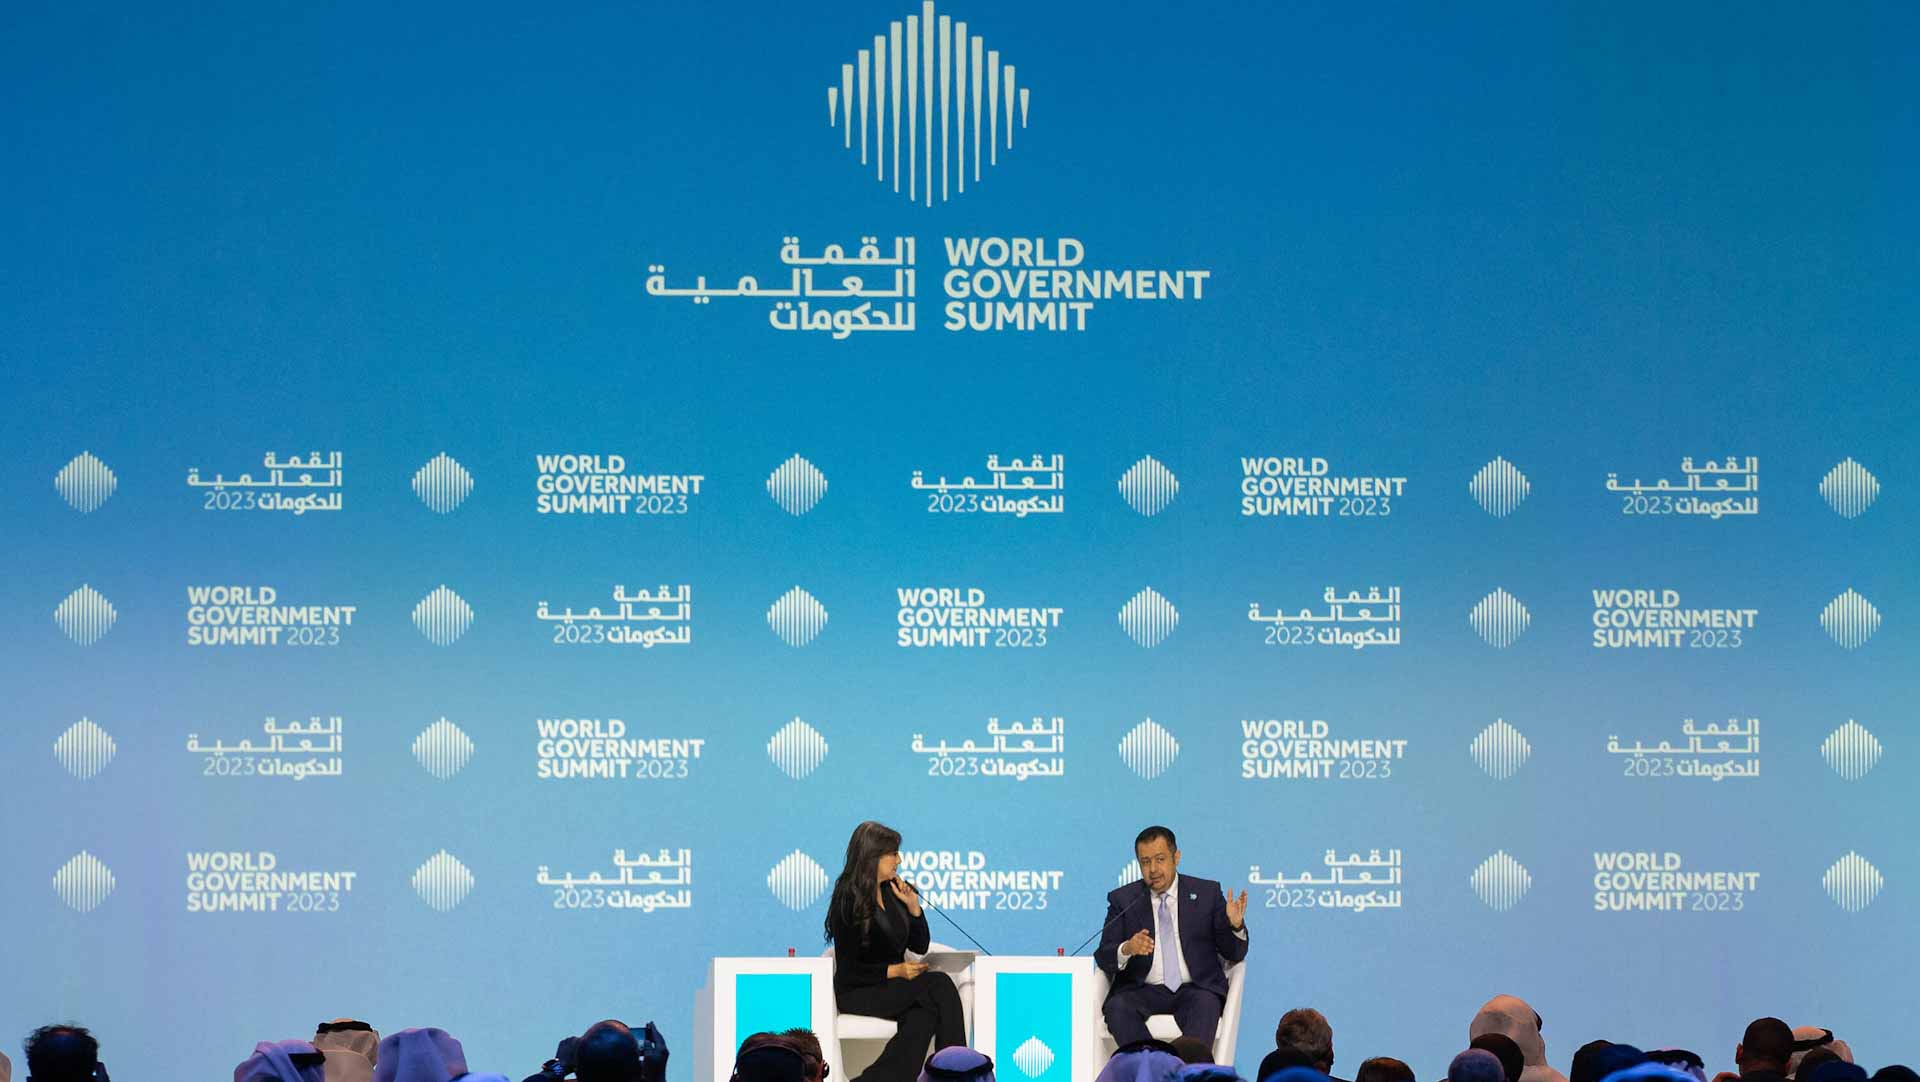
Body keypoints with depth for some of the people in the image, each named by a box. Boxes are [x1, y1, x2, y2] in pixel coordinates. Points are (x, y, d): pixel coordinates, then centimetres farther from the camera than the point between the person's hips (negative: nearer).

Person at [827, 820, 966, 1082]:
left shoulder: (893, 891, 10)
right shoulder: (848, 901, -10)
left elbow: (920, 947, 14)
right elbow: (848, 970, -12)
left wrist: (913, 906, -1)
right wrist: (895, 971, -23)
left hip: (893, 986, 6)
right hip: (857, 992, -6)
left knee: (922, 1016, -30)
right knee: (939, 985, -28)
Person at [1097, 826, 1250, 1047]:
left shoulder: (1206, 893, 11)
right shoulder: (1123, 900, 11)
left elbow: (1234, 954, 10)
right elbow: (1103, 958, 3)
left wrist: (1235, 926, -13)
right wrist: (1127, 950, -20)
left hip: (1195, 989, -1)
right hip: (1143, 992, 1)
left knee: (1205, 1004, -34)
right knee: (1117, 1008, -31)